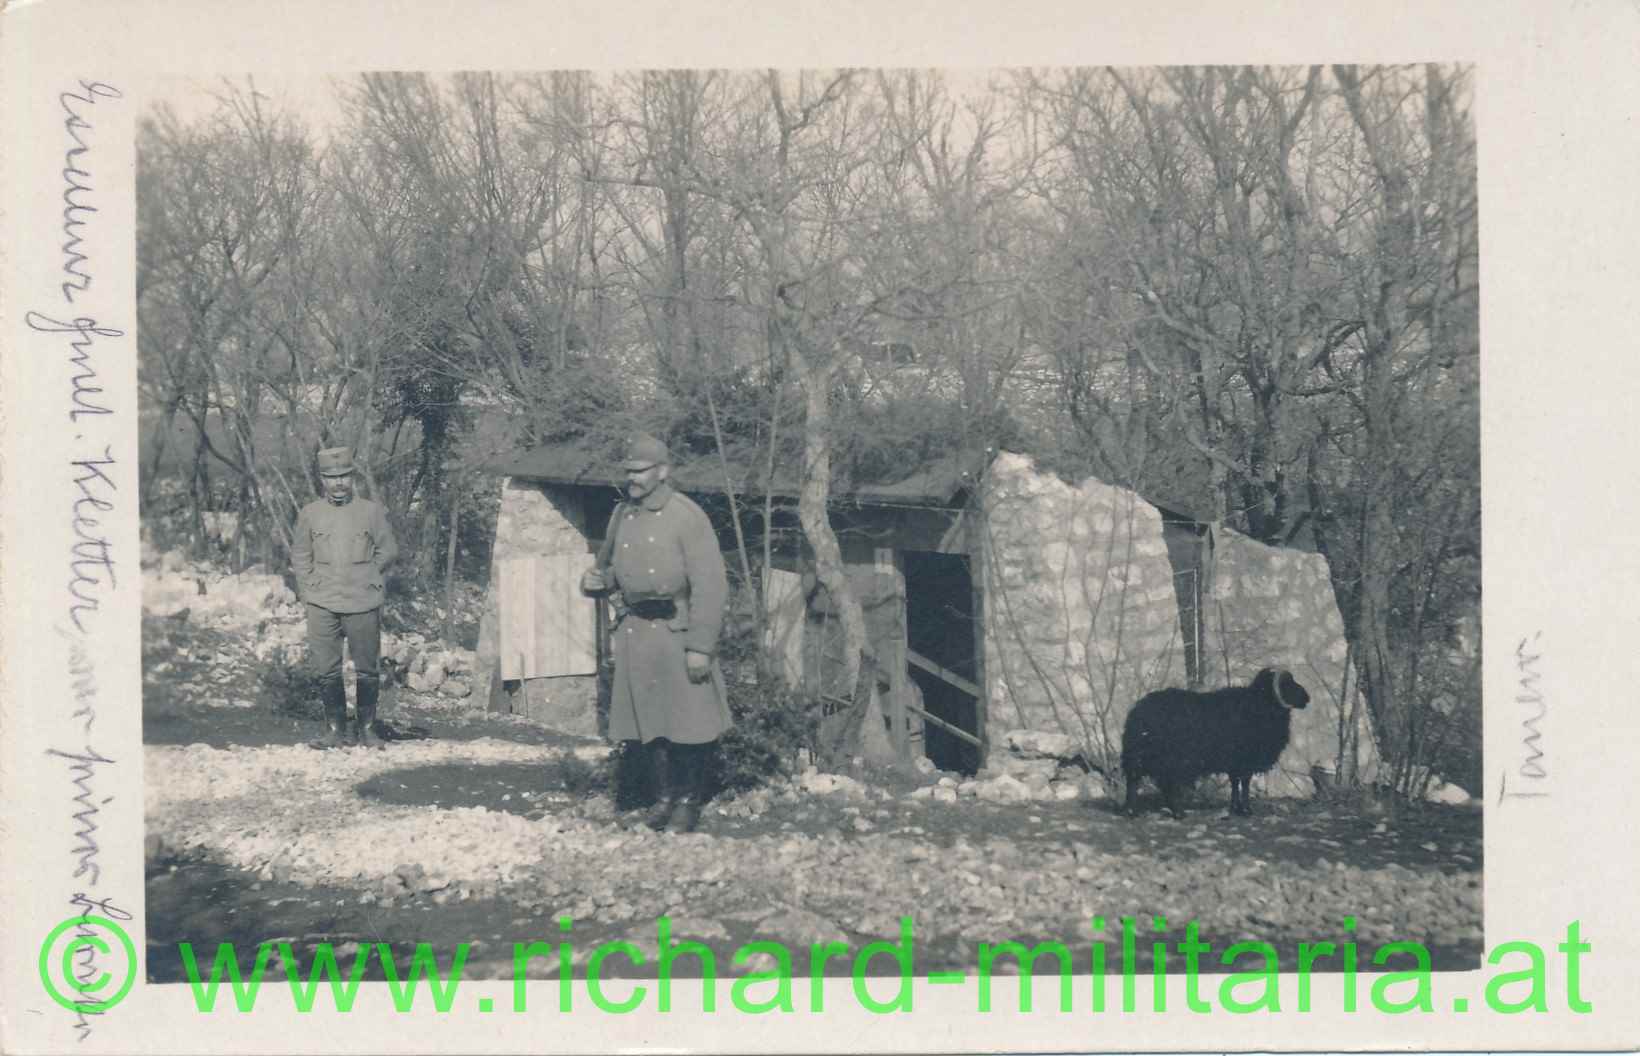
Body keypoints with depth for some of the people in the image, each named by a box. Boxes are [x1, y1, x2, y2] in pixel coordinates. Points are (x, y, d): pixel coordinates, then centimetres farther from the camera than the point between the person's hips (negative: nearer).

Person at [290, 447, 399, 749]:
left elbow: (388, 551, 11)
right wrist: (308, 590, 7)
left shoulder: (373, 511, 2)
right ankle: (335, 730, 11)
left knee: (368, 669, 2)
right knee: (327, 670, 0)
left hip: (363, 602, -1)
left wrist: (365, 578, 7)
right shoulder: (309, 514, 5)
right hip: (322, 605, 1)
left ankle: (367, 729, 16)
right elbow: (300, 554, 14)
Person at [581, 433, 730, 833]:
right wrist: (596, 580, 0)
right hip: (635, 632, 6)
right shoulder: (621, 516, 10)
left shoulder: (687, 517, -11)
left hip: (676, 631, -6)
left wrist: (701, 646, -19)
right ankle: (665, 794, 23)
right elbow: (610, 567, 25)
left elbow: (710, 585, -15)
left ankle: (691, 799, 15)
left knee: (690, 723, -1)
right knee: (646, 721, 9)